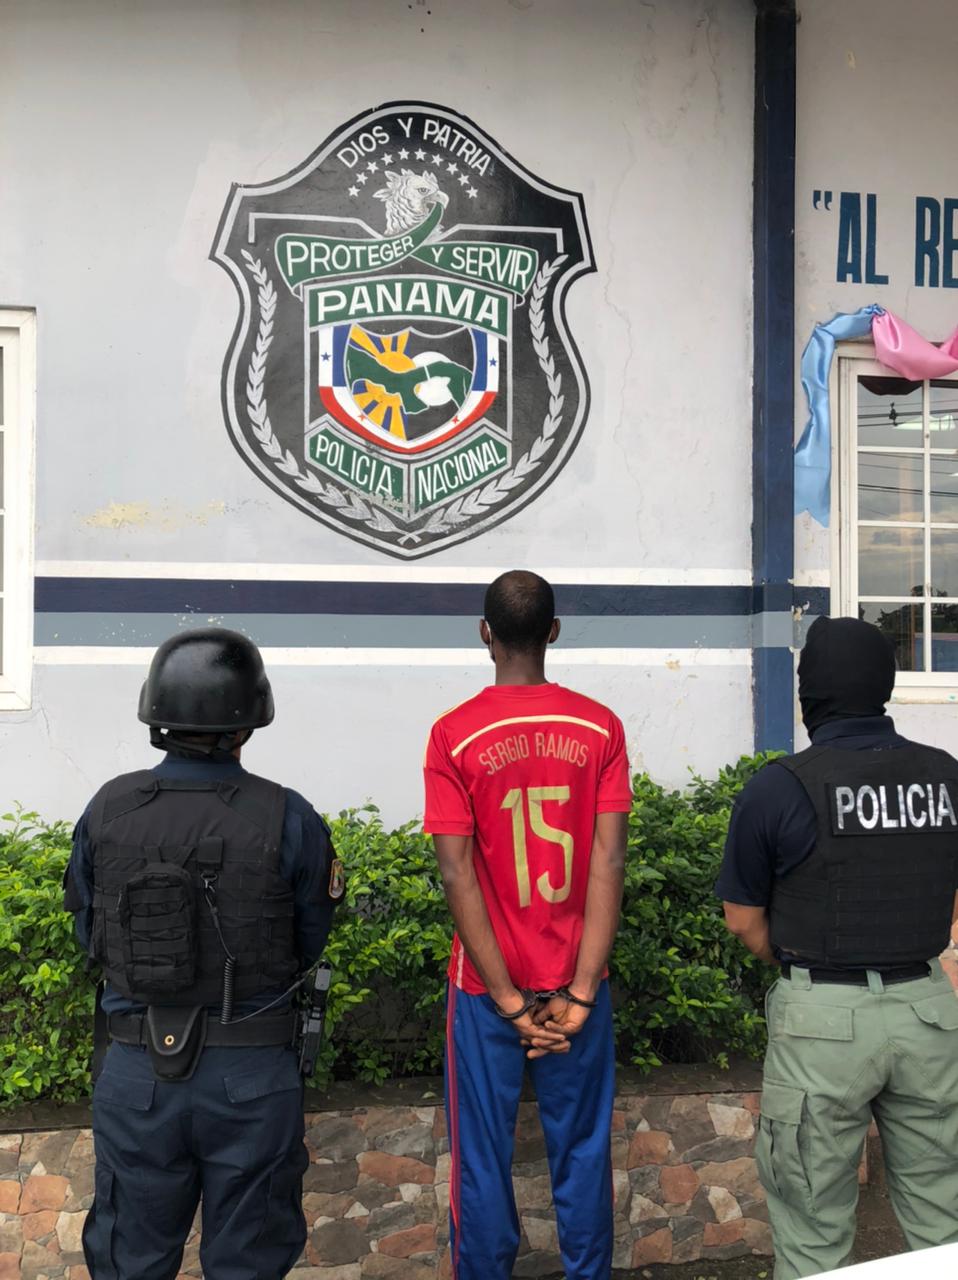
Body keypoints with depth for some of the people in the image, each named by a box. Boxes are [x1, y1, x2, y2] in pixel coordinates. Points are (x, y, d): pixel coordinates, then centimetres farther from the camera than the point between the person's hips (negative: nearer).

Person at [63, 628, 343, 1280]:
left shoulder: (106, 811, -8)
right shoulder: (289, 821, -15)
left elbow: (89, 934, 4)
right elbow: (310, 946, -3)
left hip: (136, 1072, 2)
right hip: (251, 1078, -2)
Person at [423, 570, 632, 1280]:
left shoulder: (454, 735, -9)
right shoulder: (599, 726, -4)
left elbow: (459, 874, -13)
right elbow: (609, 861, -9)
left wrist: (509, 1001, -9)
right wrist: (579, 993, -9)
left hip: (487, 986, -1)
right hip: (577, 979, 2)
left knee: (483, 1156, 11)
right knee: (582, 1150, 14)